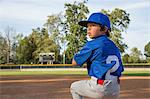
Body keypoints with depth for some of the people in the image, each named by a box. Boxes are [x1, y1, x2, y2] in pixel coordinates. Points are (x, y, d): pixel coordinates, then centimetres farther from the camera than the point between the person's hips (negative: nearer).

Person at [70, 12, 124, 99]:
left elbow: (75, 62, -1)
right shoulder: (114, 46, 11)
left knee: (74, 87, 19)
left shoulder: (92, 44, -9)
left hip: (100, 88, -6)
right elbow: (120, 70, 13)